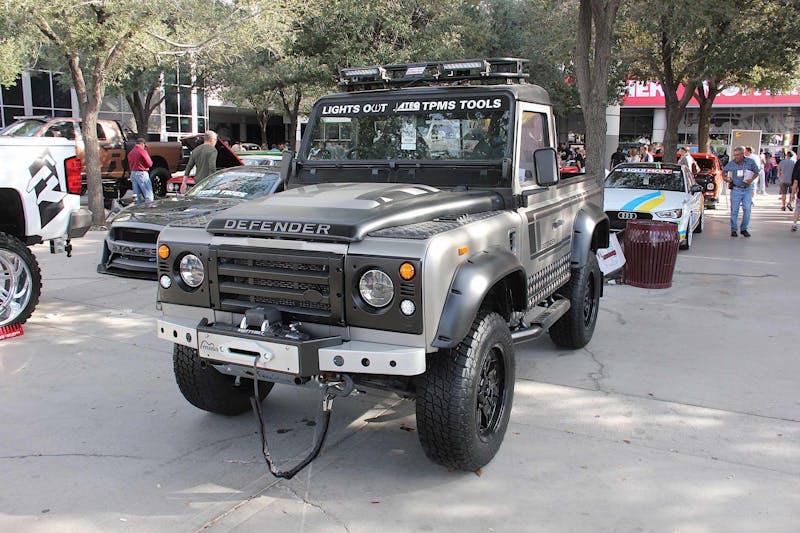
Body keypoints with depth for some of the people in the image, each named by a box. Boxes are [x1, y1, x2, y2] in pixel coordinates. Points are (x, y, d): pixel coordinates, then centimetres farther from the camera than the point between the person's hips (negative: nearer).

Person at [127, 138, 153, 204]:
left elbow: (130, 164, 18)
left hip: (133, 173, 8)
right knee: (148, 195, -6)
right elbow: (149, 164, -10)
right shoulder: (142, 151, -11)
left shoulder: (131, 152, 12)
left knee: (137, 195, 10)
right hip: (142, 173, -8)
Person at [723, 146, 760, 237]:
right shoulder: (731, 163, 0)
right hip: (736, 189, 0)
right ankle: (734, 230, 9)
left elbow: (756, 172, 8)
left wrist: (752, 179, -10)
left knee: (747, 209, 0)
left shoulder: (750, 162, -1)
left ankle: (744, 229, 12)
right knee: (734, 210, 0)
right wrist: (725, 177, -3)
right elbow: (724, 171, 16)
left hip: (747, 189, 0)